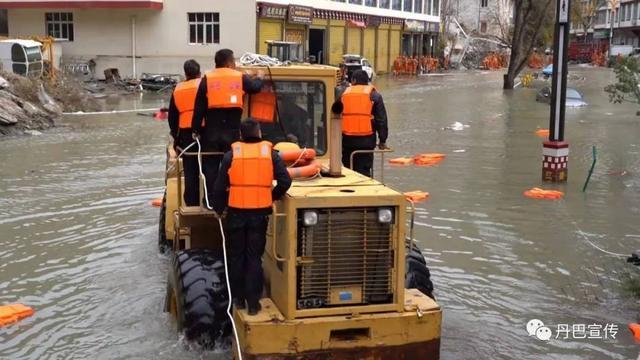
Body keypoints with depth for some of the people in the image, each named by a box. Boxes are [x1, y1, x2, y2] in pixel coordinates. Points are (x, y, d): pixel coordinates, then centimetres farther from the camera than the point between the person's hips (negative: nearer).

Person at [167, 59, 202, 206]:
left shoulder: (178, 90, 9)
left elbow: (172, 117, 13)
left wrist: (176, 136, 22)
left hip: (186, 133, 2)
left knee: (190, 171, 8)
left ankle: (192, 202, 11)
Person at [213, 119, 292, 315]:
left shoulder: (231, 155, -1)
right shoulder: (270, 154, 0)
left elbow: (220, 186, 0)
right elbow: (285, 181, -5)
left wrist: (218, 208, 14)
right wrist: (273, 197, 12)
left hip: (236, 212, 0)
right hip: (260, 213, 0)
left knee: (236, 256, 14)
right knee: (254, 257, 8)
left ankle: (238, 298, 21)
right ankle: (253, 302, 8)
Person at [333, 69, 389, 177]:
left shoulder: (344, 93, 9)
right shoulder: (373, 95, 3)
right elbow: (381, 119, 0)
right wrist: (382, 140, 4)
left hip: (347, 139, 2)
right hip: (366, 140, -2)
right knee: (364, 171, -1)